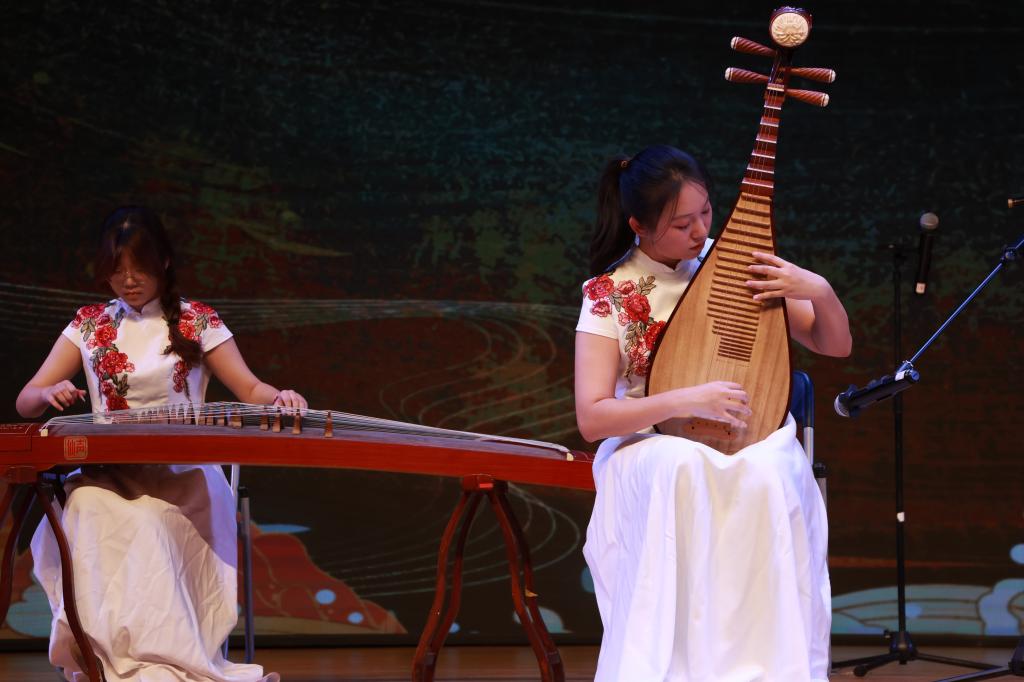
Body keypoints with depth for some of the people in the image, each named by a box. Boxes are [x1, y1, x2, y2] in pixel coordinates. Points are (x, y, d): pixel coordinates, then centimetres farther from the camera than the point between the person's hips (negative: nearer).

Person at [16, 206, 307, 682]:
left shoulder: (195, 321, 9)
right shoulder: (89, 324, 13)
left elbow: (249, 388, 7)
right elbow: (25, 402, 12)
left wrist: (278, 397, -18)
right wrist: (51, 393, -13)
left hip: (181, 474, -1)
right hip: (108, 472, 1)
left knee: (150, 523, -37)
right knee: (90, 512, -35)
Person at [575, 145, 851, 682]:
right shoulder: (610, 293, -6)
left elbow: (836, 346, 7)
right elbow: (592, 418, -13)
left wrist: (819, 291, -15)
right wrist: (690, 400, -25)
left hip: (750, 440, 2)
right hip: (650, 448, -2)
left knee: (769, 475, -35)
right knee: (684, 471, -38)